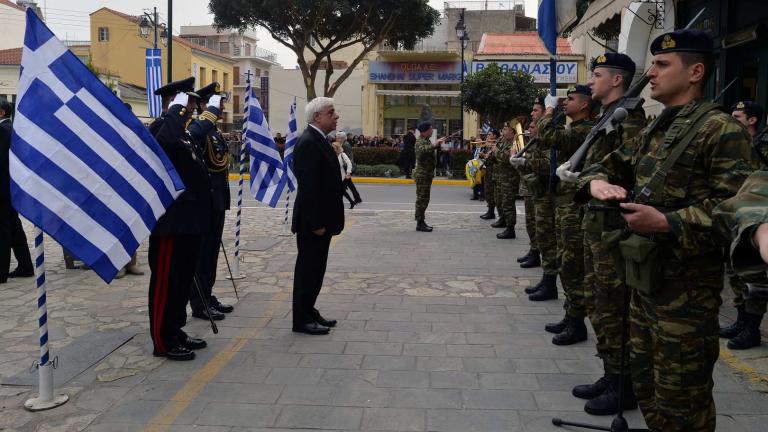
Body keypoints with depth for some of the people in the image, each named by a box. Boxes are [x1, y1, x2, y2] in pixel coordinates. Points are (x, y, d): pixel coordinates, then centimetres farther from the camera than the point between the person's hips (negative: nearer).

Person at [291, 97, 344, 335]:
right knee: (307, 269, 0)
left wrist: (324, 221, 17)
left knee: (315, 268, 16)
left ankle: (309, 312, 27)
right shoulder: (308, 142, -19)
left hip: (321, 219, 10)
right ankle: (302, 320, 9)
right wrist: (316, 223, -23)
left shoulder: (319, 140, 13)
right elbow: (308, 187, -23)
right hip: (312, 222, -10)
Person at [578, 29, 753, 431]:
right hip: (644, 279, 9)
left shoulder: (720, 130, -13)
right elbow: (610, 165, 18)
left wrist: (666, 222, -29)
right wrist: (597, 182, -6)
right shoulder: (652, 132, 14)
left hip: (686, 288, -9)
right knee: (646, 384, 20)